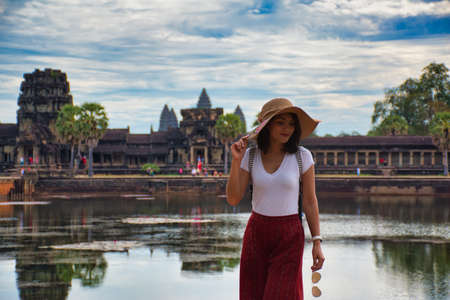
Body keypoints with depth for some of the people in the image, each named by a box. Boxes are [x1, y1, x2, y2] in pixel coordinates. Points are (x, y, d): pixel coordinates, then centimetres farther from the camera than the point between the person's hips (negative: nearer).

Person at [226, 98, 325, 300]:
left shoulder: (302, 156, -6)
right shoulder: (250, 156, -1)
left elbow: (310, 202, 0)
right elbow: (233, 199, -5)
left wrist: (317, 243, -3)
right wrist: (236, 161, -15)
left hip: (289, 237, -2)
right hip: (256, 233, 2)